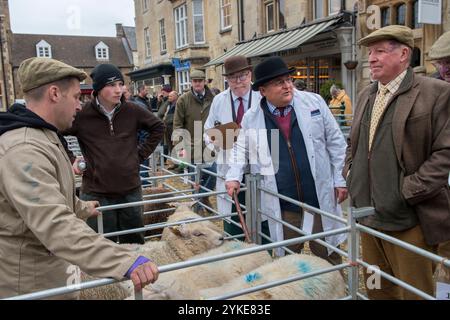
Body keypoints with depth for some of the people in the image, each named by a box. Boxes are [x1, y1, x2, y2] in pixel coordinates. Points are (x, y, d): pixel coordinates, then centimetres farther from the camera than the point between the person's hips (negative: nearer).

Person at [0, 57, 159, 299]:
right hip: (31, 284, -10)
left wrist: (81, 208, 35)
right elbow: (55, 225, -40)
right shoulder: (24, 151, -30)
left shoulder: (43, 136, 7)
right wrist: (126, 262, -47)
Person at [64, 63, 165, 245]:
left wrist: (142, 153, 5)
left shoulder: (132, 111, -2)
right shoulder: (82, 114, -10)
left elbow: (158, 127, 12)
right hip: (96, 193, -2)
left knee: (134, 243, 19)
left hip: (131, 190, 3)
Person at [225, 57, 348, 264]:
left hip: (320, 198, 0)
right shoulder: (252, 118, -1)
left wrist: (340, 180, 2)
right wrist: (234, 176, -2)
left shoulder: (314, 102, -2)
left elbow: (335, 142, 4)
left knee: (329, 256, 14)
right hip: (281, 206, 1)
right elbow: (242, 150, 14)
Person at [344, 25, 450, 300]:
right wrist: (349, 172, 6)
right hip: (368, 214, 6)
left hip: (408, 220, -6)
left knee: (413, 292, 8)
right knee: (376, 289, 19)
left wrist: (408, 191, -17)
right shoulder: (366, 95, 13)